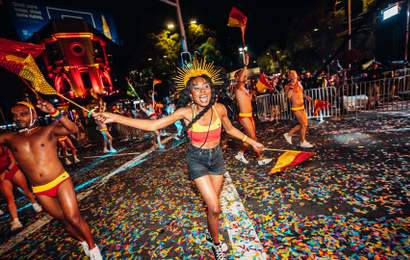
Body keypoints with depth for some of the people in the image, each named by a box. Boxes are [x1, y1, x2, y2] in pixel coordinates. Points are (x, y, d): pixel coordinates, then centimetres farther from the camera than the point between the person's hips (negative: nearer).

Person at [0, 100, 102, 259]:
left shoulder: (48, 130, -5)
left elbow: (73, 129, -23)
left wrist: (54, 113, -34)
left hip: (60, 181, -4)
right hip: (40, 191, 4)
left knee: (74, 218, -6)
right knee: (64, 219, 16)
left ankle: (92, 247, 16)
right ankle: (83, 241, 40)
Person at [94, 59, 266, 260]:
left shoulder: (219, 108, -13)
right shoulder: (186, 112, -20)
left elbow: (230, 129, 7)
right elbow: (152, 125, -23)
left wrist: (251, 141, 13)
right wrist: (115, 118, -29)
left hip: (216, 157, 3)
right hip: (197, 160, -3)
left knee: (212, 203, 17)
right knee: (214, 208, -2)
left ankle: (211, 232, 48)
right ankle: (216, 243, 29)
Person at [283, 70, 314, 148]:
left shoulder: (298, 83, 10)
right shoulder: (288, 86, -13)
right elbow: (288, 96, -32)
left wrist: (306, 96, 15)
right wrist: (292, 86, -32)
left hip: (302, 107, 9)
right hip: (296, 108, -8)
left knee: (302, 124, 15)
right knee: (304, 125, -1)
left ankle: (288, 134, 26)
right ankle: (303, 142, 17)